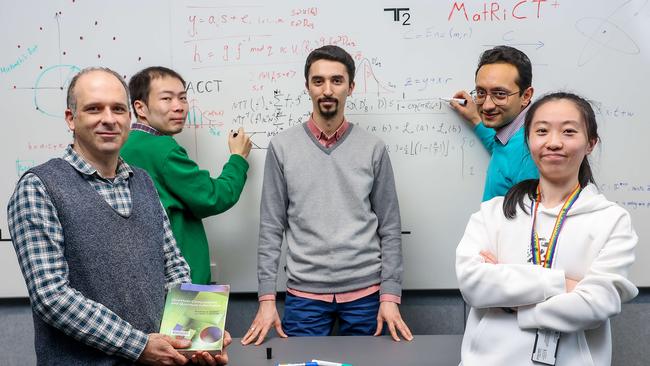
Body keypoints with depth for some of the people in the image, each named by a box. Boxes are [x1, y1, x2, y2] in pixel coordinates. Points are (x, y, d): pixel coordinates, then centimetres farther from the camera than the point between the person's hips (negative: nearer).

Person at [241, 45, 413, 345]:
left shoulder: (373, 149, 1)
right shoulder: (282, 147, 0)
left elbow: (390, 228, 3)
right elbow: (271, 228, 1)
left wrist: (390, 296, -3)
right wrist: (267, 298, -4)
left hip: (364, 293, 1)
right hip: (304, 294, 0)